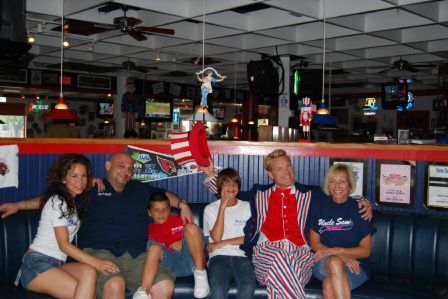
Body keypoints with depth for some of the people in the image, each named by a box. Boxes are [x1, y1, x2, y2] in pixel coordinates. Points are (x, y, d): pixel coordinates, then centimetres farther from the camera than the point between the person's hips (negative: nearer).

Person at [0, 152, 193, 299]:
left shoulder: (140, 190, 28)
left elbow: (165, 195, 36)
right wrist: (18, 205, 14)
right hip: (99, 252, -3)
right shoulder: (91, 190, 18)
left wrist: (182, 204, 16)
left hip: (137, 255, 3)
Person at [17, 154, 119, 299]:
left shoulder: (77, 201, 15)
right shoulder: (57, 201, -8)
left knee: (89, 272, -27)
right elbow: (63, 244, -13)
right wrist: (95, 262, -22)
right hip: (37, 263, -7)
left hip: (56, 264, 7)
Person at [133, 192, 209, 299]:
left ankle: (200, 272, -21)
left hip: (190, 259, 0)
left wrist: (183, 242, -4)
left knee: (191, 227, -20)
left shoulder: (180, 220, 18)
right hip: (171, 264, 0)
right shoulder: (150, 229, 16)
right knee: (154, 247, -27)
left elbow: (198, 239, 15)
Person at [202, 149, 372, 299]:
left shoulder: (311, 195, 24)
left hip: (300, 252, 0)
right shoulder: (259, 194, 26)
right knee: (278, 257, -38)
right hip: (265, 251, 1)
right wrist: (211, 174, 27)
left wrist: (361, 203, 12)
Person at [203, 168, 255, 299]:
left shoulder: (247, 207, 16)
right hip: (219, 256, -1)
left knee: (248, 287, -32)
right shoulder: (210, 208, 12)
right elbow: (216, 237, -3)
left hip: (242, 255, 1)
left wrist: (223, 243, -2)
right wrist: (223, 206, -4)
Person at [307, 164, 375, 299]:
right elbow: (314, 243, 6)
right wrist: (341, 256, -12)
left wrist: (336, 250, -13)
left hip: (354, 266, -1)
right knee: (335, 263, -37)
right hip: (323, 263, 2)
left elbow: (365, 250, 3)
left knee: (329, 285, -35)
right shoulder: (319, 208, 8)